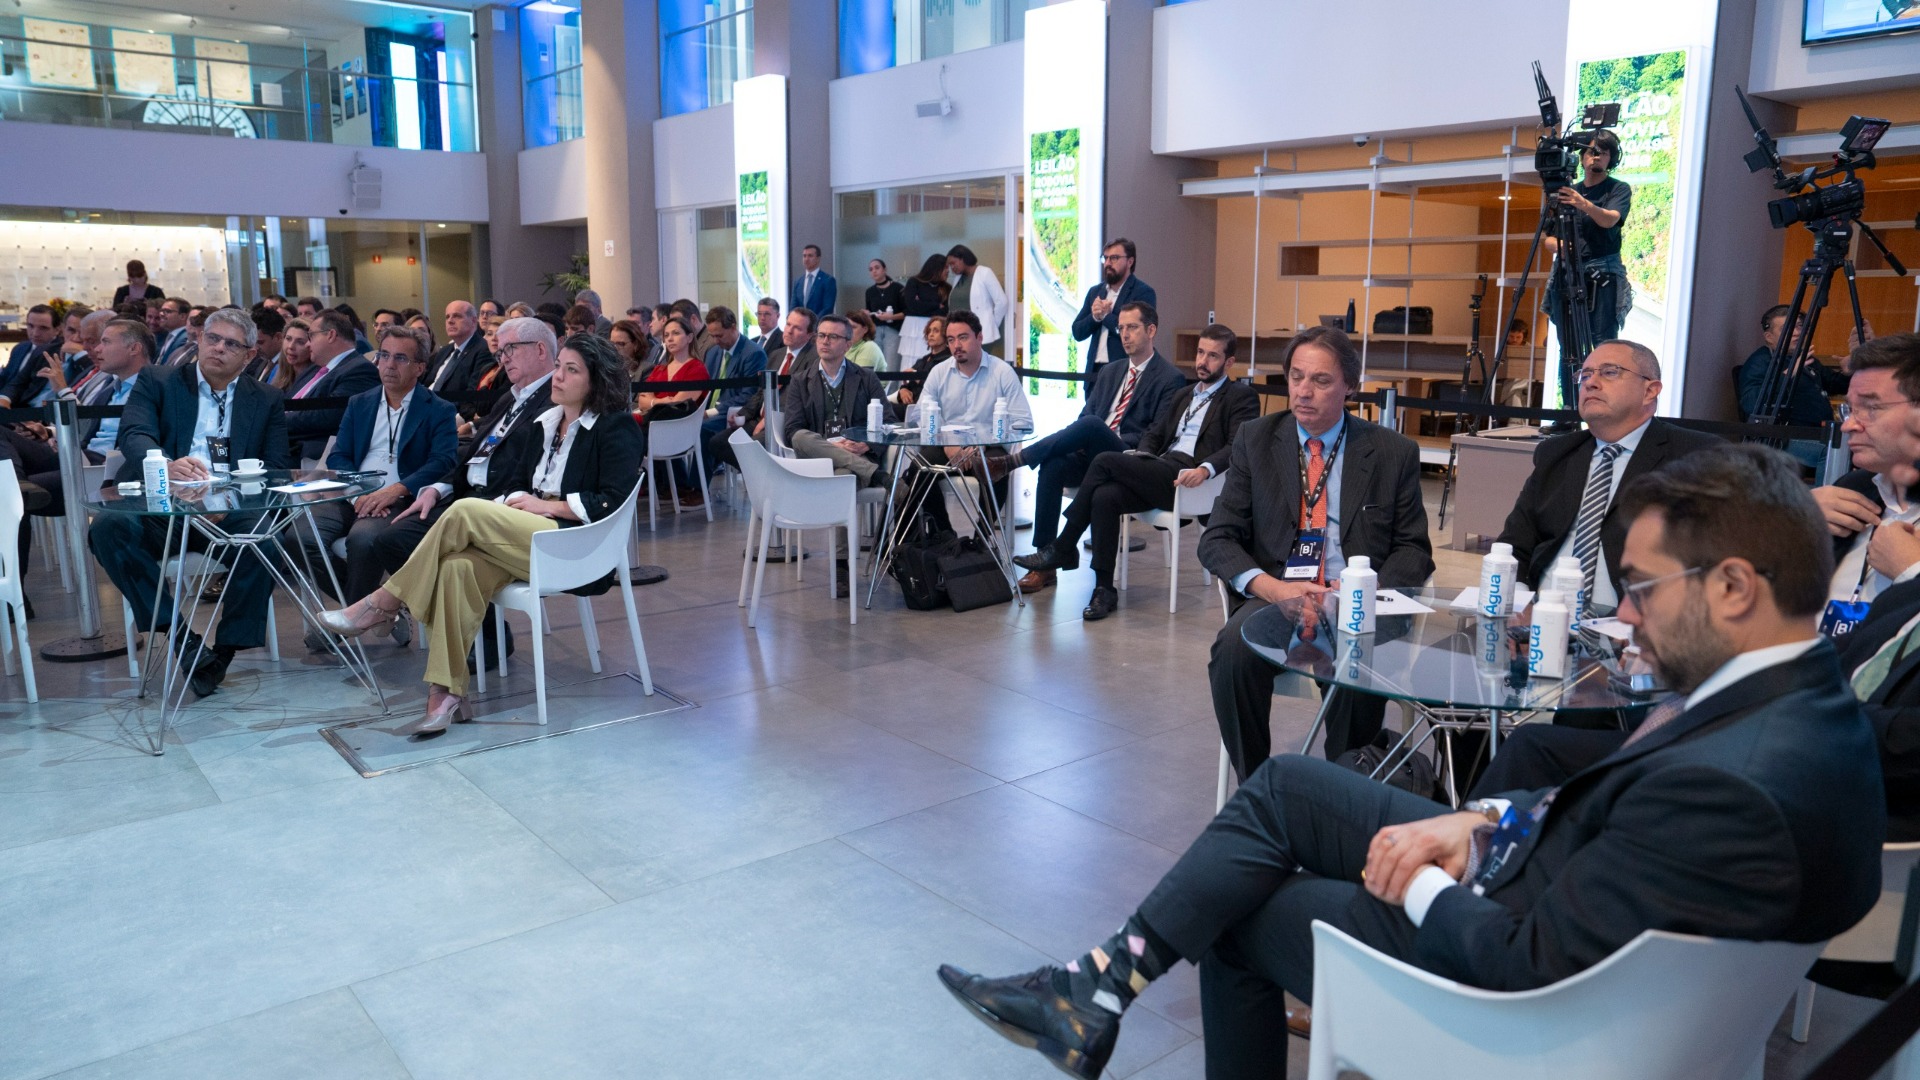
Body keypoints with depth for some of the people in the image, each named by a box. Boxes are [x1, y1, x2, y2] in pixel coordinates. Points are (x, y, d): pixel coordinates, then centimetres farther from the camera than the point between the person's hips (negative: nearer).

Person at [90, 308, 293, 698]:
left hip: (229, 510, 0)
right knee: (108, 527, -30)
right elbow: (134, 435, -8)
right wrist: (168, 465, -32)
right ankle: (178, 632, -21)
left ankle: (227, 648, -19)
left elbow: (278, 468, 6)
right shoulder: (157, 384, 11)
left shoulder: (266, 401, 15)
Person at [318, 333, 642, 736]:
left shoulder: (617, 428, -3)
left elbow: (612, 502, -14)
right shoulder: (547, 422, 19)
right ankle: (446, 692, -24)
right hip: (529, 541, 7)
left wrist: (546, 505, -12)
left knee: (466, 511, -24)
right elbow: (519, 485, 20)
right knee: (458, 566, -25)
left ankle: (385, 603, -11)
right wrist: (512, 505, -3)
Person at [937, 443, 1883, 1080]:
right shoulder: (1803, 691, -4)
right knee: (1283, 785, 4)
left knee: (1238, 906, 2)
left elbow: (1531, 963, -30)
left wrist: (1424, 885, -12)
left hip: (1508, 966, -8)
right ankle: (1101, 988, 12)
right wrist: (1483, 821, -6)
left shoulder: (1734, 786, -35)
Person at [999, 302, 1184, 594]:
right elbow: (1085, 413, 20)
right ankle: (1045, 564, -25)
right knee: (1052, 466, -27)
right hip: (1092, 455, 6)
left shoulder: (1170, 379, 2)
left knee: (1091, 425, -34)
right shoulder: (1110, 373, 25)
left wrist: (1114, 443, -15)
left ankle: (1015, 459, -27)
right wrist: (1078, 444, -3)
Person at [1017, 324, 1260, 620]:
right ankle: (1104, 590, -18)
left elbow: (1238, 447, -9)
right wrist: (1140, 455, 3)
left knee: (1105, 460, -22)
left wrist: (1205, 469, -28)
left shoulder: (1242, 397, 6)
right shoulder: (1184, 395, 30)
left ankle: (1063, 548, -12)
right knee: (1105, 496, -25)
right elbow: (1155, 434, 27)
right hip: (1158, 473, 7)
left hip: (1187, 478, -6)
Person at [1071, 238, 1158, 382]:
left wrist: (1106, 316, -9)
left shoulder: (1144, 292, -4)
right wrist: (1094, 317, -8)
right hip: (1094, 369, 5)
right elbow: (1077, 333, 12)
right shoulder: (1095, 291, 14)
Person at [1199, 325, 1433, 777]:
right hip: (1272, 595, 1)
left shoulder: (1393, 452, 8)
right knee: (1234, 647, -32)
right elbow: (1217, 540, 5)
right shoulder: (1254, 440, 9)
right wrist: (1272, 587, -14)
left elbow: (1413, 550, 9)